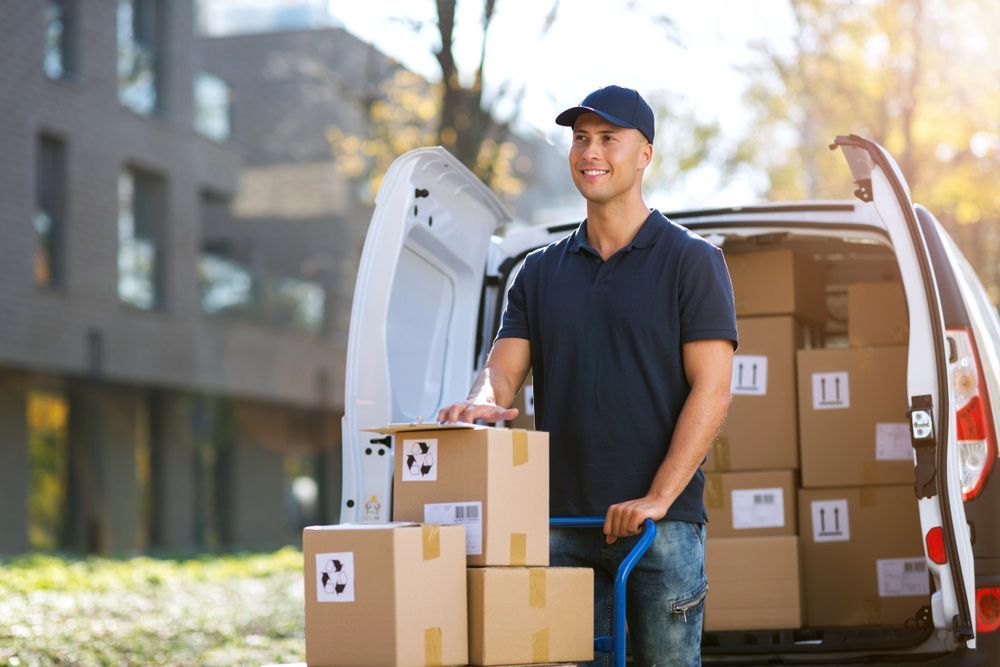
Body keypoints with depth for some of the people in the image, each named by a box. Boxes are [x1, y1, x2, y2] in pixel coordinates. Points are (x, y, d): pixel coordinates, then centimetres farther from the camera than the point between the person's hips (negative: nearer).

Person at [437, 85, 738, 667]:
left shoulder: (692, 261, 0)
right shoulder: (541, 272, 14)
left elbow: (711, 392, -7)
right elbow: (504, 369, 6)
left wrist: (656, 498, -17)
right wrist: (480, 404, -19)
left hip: (662, 525, -4)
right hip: (561, 521, 4)